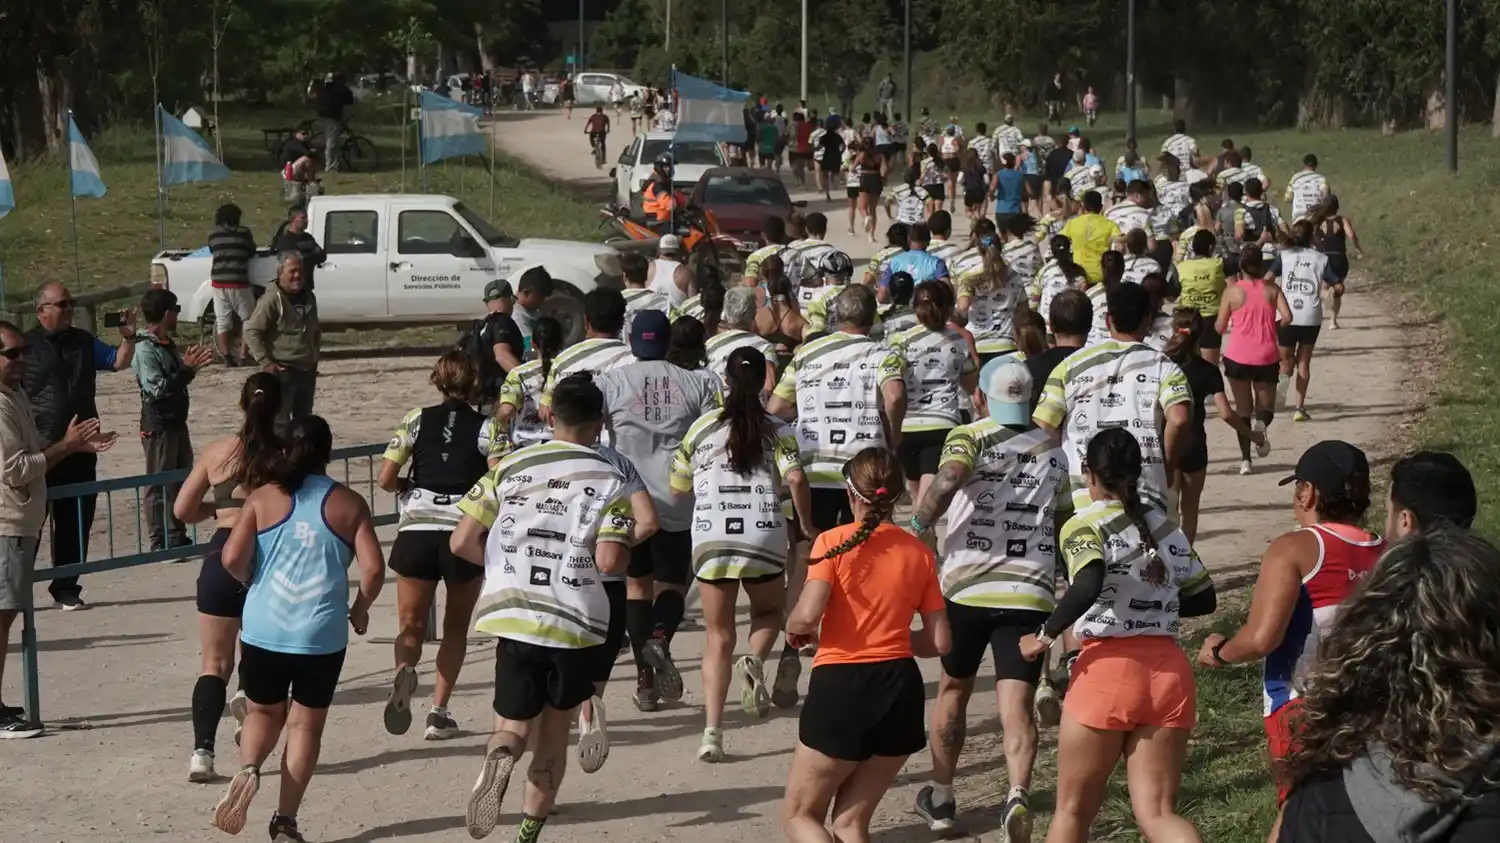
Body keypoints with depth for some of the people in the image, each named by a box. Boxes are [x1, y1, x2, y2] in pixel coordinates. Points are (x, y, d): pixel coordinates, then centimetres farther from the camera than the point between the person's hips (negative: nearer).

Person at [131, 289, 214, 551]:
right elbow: (157, 388, -24)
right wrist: (188, 368, -24)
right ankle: (160, 542, 1)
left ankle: (177, 537, 23)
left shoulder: (167, 344, 11)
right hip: (158, 424, -9)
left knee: (181, 480, 14)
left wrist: (191, 364, 4)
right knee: (160, 484, -4)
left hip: (176, 421, 9)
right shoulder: (145, 349, -17)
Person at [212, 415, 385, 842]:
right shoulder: (348, 503, 0)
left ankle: (248, 769, -8)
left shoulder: (263, 499, 0)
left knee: (263, 712, 20)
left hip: (264, 628, 1)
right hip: (322, 634, -1)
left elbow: (232, 559, -7)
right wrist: (360, 609, 12)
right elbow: (373, 569, -7)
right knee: (306, 723, 12)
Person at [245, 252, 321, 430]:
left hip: (307, 370, 8)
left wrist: (314, 358, 20)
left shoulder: (308, 297, 10)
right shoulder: (272, 299, -16)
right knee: (281, 423, -10)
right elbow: (251, 331, -18)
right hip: (282, 371, -8)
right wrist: (265, 362, -21)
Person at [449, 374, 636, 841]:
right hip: (577, 627, -1)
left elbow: (462, 543, 1)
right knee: (554, 731, 18)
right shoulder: (610, 479, -3)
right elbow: (609, 562, -13)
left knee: (515, 726, 9)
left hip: (514, 617, 1)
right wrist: (624, 552, 10)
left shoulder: (509, 467, 3)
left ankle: (499, 757, -26)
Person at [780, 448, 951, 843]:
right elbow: (941, 643, 6)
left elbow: (806, 617, -18)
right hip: (900, 689, 5)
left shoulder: (834, 542, -6)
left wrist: (793, 627, 5)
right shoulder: (919, 552, 6)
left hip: (841, 686, -4)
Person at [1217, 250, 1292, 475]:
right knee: (1266, 407, 12)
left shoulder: (1233, 291, -2)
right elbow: (1287, 317, -9)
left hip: (1238, 357, -1)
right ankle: (1261, 423, -25)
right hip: (1267, 358, 1)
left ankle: (1245, 459, 6)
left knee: (1243, 409, 12)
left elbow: (1219, 328, -1)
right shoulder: (1272, 290, 2)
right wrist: (1271, 326, 11)